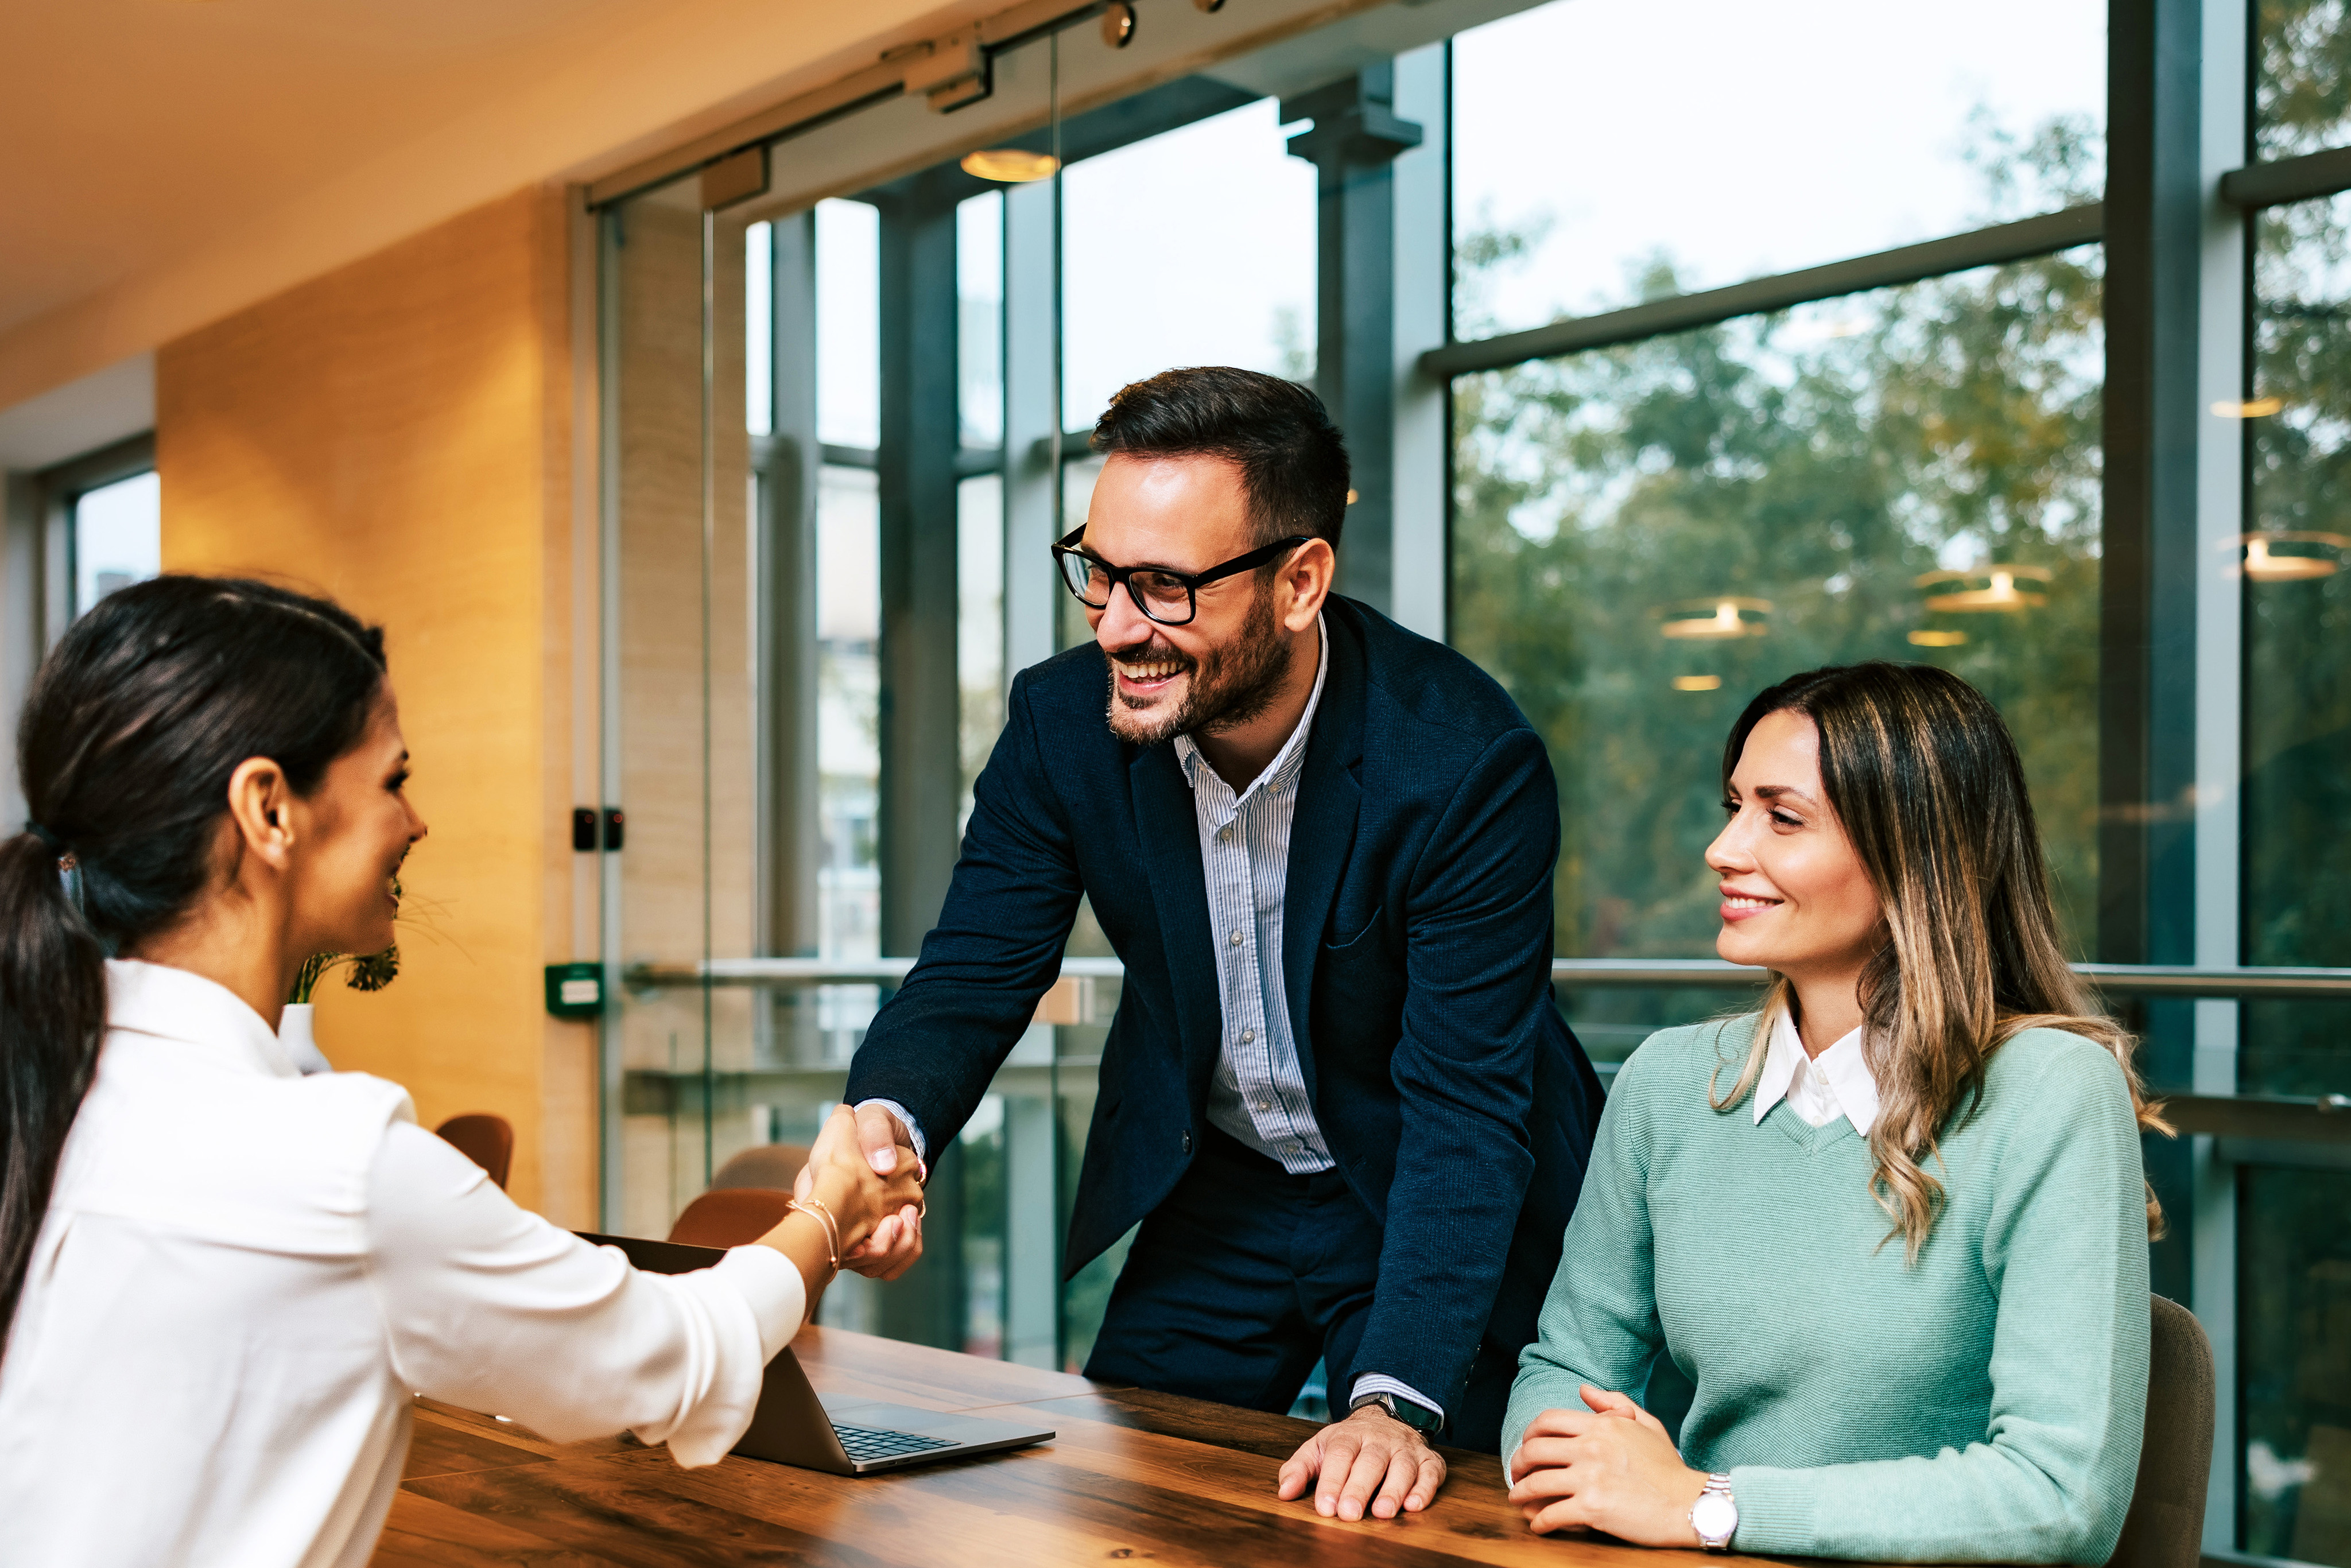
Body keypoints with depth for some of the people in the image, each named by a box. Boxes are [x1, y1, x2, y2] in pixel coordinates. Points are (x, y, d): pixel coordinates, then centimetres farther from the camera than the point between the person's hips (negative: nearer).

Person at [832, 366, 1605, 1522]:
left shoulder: (1467, 762, -28)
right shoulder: (1062, 720, -16)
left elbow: (1465, 1105, -28)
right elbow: (976, 970, -11)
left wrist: (1396, 1400, -38)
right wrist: (885, 1120, -35)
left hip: (1416, 1198, -3)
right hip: (1213, 1194, 4)